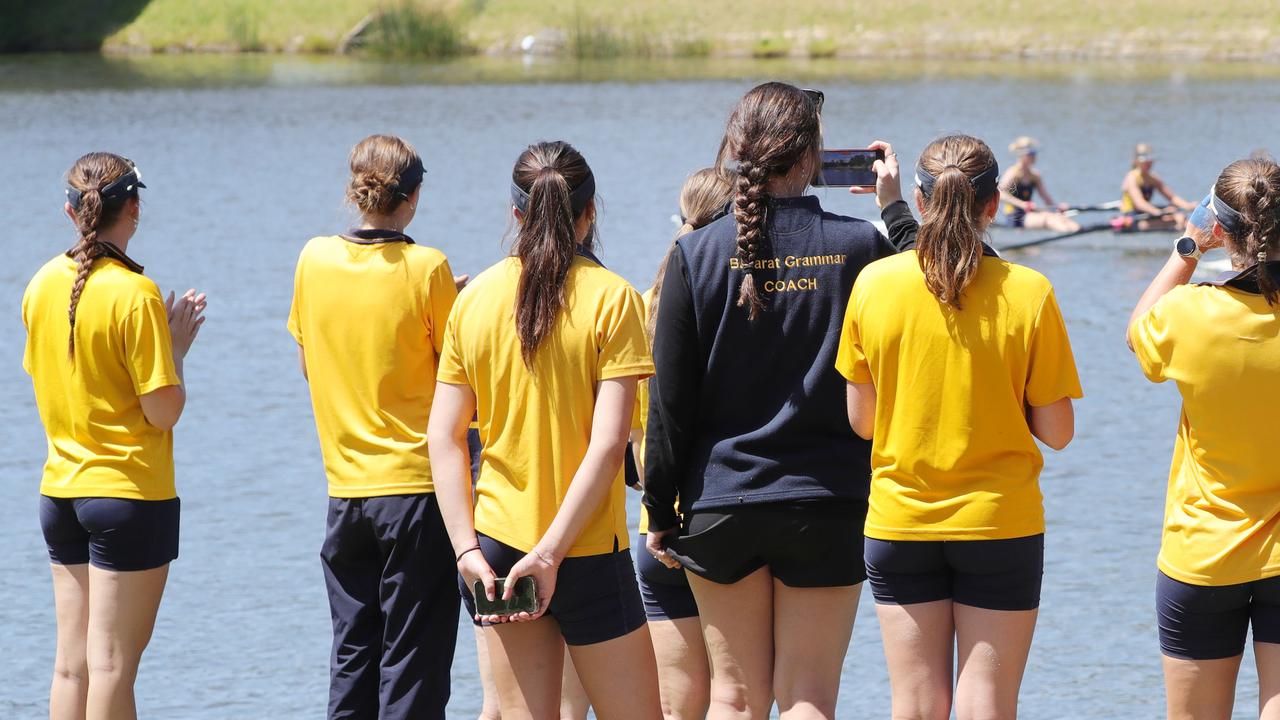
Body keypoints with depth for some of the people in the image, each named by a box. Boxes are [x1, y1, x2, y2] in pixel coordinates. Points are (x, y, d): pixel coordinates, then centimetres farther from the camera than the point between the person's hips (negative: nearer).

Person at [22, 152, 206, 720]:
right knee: (111, 666, -3)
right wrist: (176, 348, 1)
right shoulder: (135, 294, -15)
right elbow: (164, 411, -16)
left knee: (70, 663, 10)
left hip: (60, 491, 6)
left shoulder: (42, 286, 4)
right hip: (131, 493, -6)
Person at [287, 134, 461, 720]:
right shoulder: (426, 269, -11)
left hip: (346, 488, 4)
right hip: (418, 485, -4)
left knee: (352, 658, 13)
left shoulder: (315, 259, 1)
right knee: (412, 667, 0)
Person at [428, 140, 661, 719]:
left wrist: (466, 548, -2)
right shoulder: (610, 297, -8)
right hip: (589, 552, -4)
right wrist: (550, 551, -14)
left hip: (499, 541, 4)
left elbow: (444, 438, 1)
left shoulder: (476, 297, 3)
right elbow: (608, 443, -14)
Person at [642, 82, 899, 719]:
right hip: (827, 503, -1)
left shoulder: (697, 254, -6)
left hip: (721, 502, 1)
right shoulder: (860, 246, -7)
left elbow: (669, 397, -4)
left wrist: (659, 509, 5)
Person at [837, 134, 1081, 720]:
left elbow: (861, 421, 2)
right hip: (1000, 523, -2)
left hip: (900, 520, 2)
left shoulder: (874, 284, -5)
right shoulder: (1028, 293, -9)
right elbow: (1056, 431, -5)